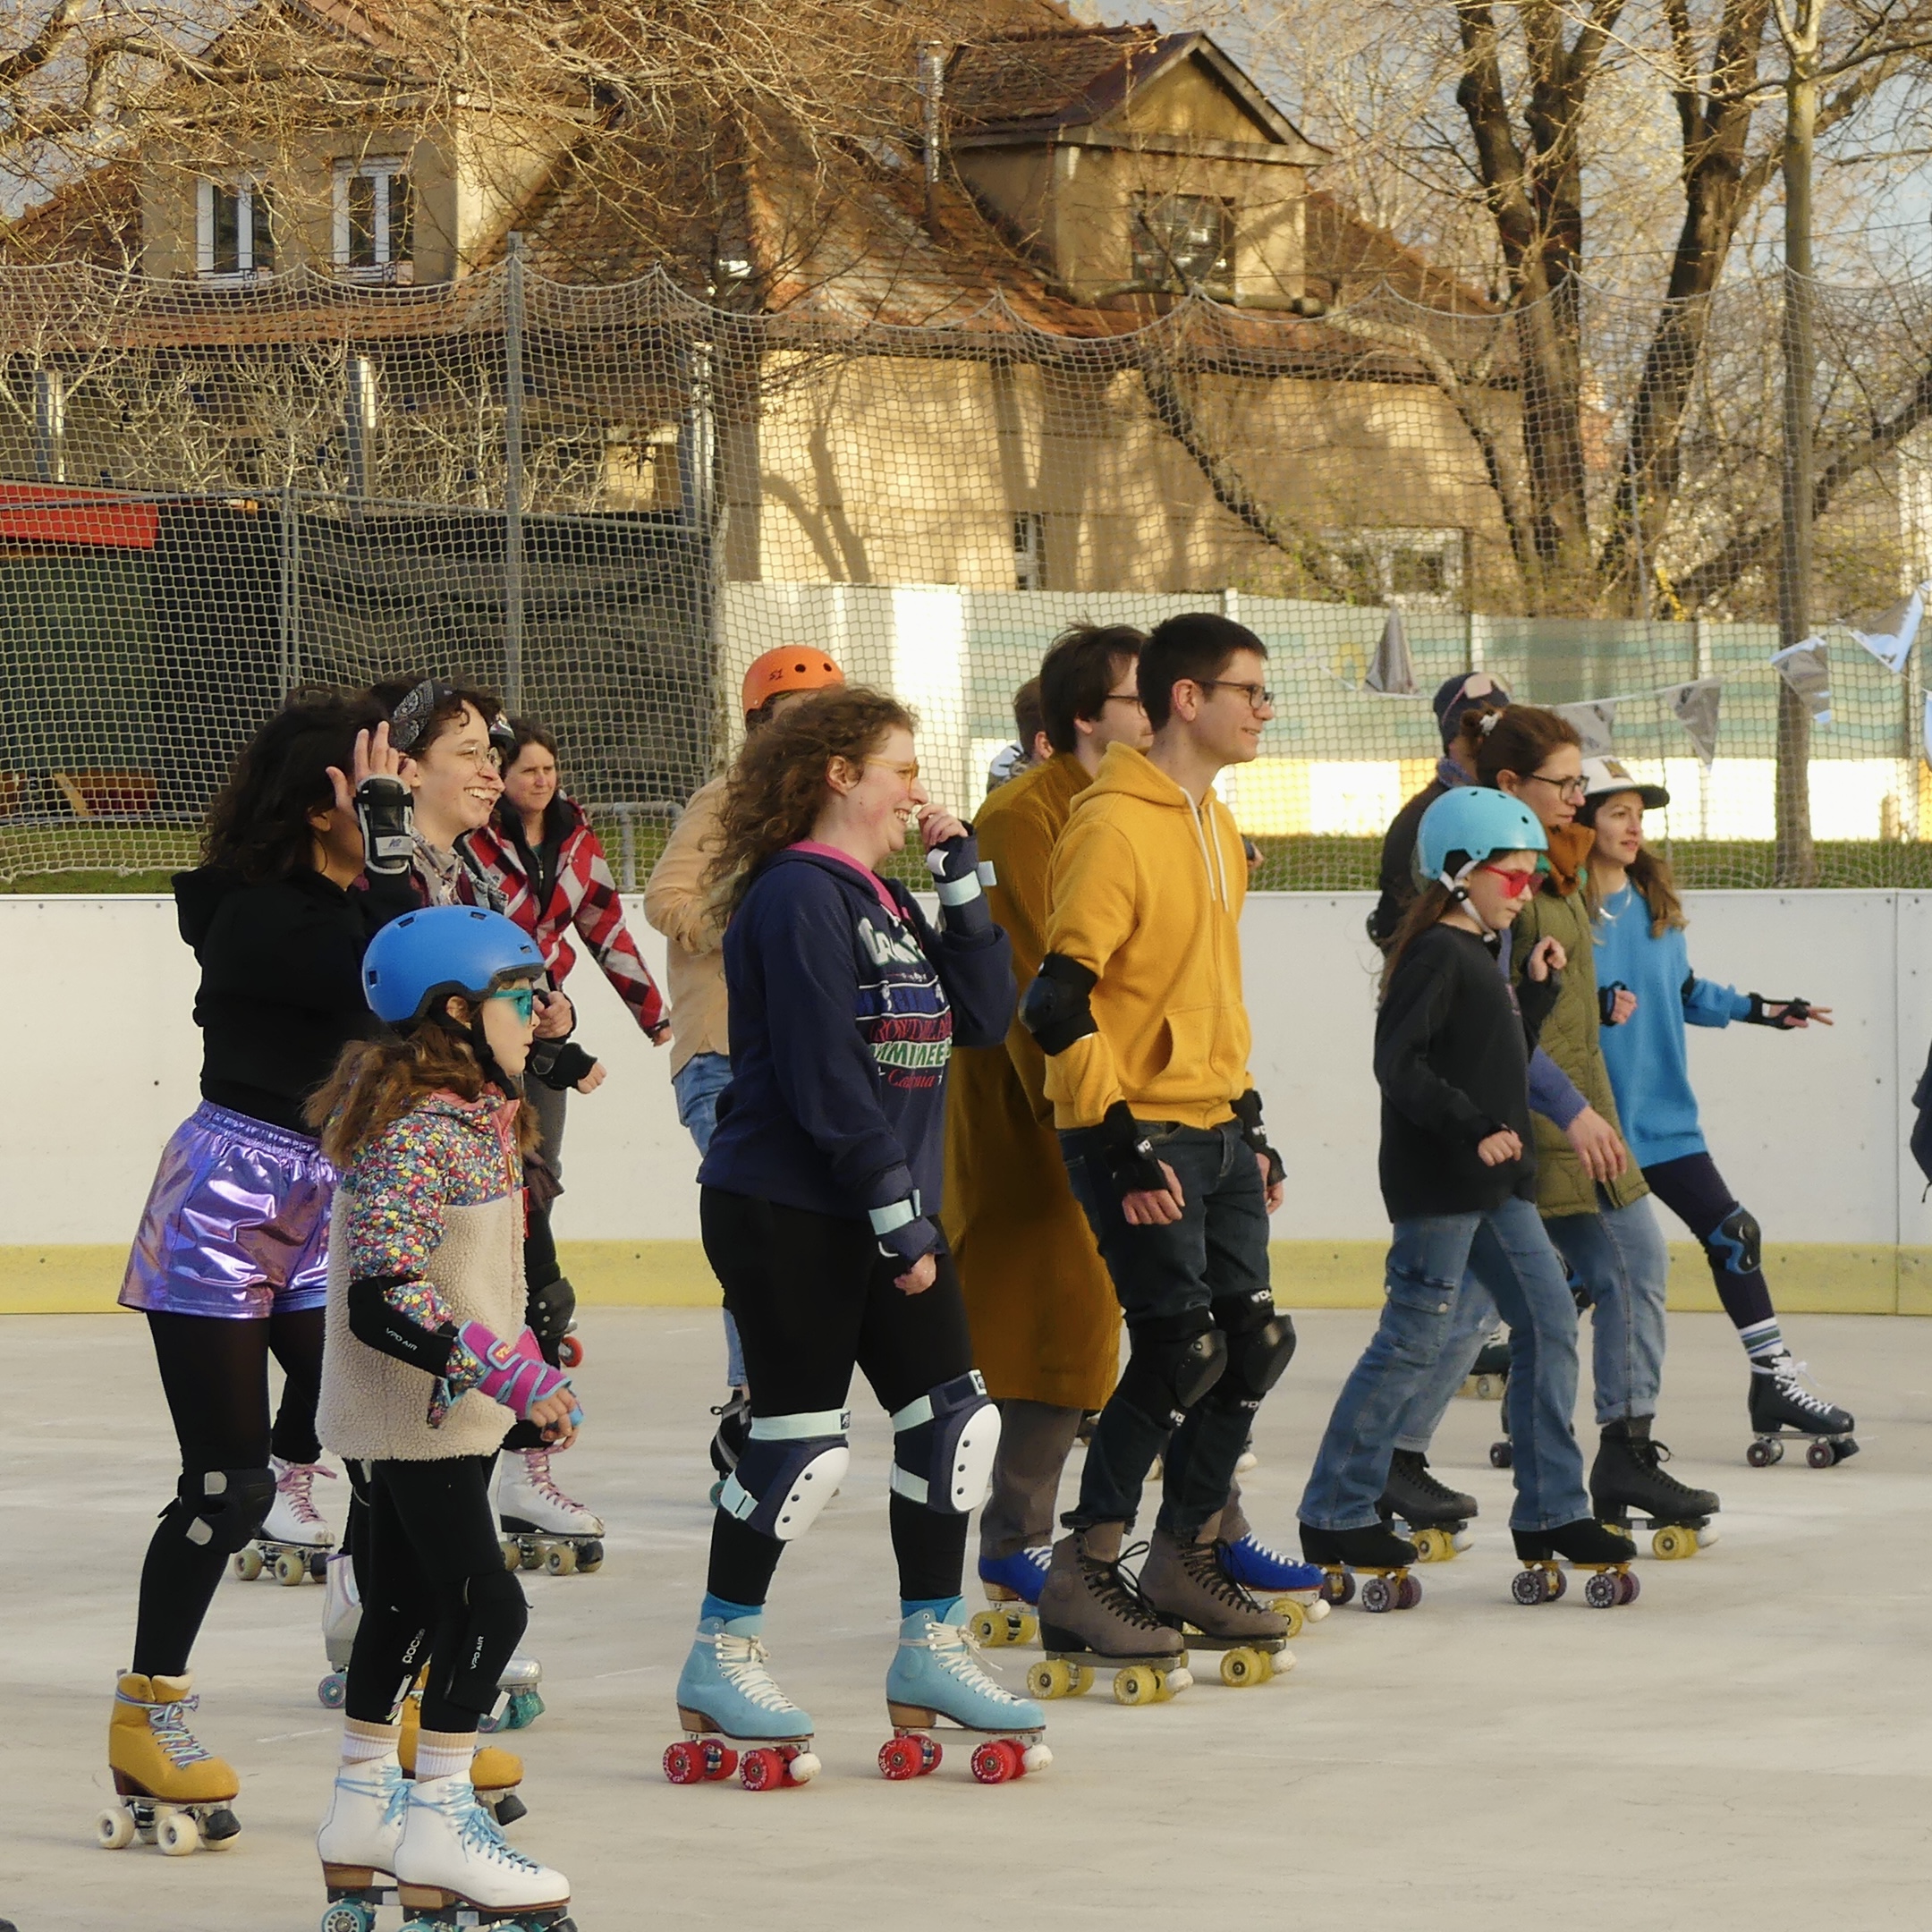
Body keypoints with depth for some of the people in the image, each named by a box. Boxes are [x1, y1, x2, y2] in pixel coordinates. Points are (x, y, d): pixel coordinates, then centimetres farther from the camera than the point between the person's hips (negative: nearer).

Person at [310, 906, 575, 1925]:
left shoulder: (472, 1114, 8)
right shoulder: (421, 1133, -24)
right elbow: (385, 1300, -30)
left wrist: (525, 1368, 23)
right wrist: (514, 1377, -31)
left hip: (447, 1412, 10)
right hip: (414, 1419, -10)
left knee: (407, 1601, 17)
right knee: (484, 1604, -8)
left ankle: (363, 1810, 28)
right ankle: (437, 1825, -1)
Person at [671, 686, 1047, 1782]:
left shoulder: (884, 901, 15)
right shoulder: (798, 896, -14)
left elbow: (986, 1015, 10)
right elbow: (824, 1075, -19)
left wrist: (959, 874, 4)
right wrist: (896, 1215, -18)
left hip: (888, 1209, 9)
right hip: (789, 1215, -9)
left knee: (956, 1419, 6)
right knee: (805, 1442, -5)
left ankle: (932, 1649, 16)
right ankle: (723, 1658, 10)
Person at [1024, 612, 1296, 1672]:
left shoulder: (1214, 825, 15)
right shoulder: (1113, 827, -16)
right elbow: (1058, 1004, -19)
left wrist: (1250, 1124, 21)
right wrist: (1119, 1139, -20)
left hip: (1217, 1135, 9)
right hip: (1140, 1139, -9)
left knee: (1252, 1343, 8)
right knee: (1180, 1350, -11)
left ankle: (1185, 1561, 21)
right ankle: (1083, 1577, -2)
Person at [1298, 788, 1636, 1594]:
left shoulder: (1478, 956, 16)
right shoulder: (1435, 954, -13)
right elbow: (1398, 1062, -21)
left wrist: (1539, 988, 13)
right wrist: (1473, 1129, -26)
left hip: (1497, 1181, 10)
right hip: (1435, 1179, -10)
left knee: (1550, 1322, 8)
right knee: (1412, 1339, -5)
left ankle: (1551, 1511, 13)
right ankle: (1335, 1515, 3)